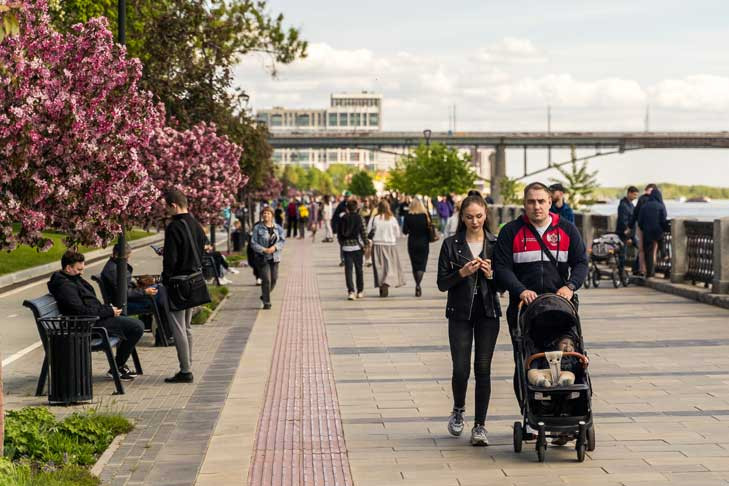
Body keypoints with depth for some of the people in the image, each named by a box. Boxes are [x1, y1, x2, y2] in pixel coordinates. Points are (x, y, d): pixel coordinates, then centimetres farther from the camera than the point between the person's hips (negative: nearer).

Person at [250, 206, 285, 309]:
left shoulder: (278, 228, 4)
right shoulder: (257, 228, -7)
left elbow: (282, 241, 5)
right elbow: (253, 243, -6)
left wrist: (275, 247, -14)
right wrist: (264, 250, -19)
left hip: (275, 257, 4)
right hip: (262, 257, -4)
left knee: (274, 279, 8)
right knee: (266, 280, -9)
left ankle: (264, 296, 33)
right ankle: (266, 302, 1)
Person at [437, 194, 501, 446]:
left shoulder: (495, 244, 5)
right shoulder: (451, 244, 1)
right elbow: (442, 283, -1)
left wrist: (491, 275, -14)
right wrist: (462, 273, -17)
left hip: (488, 313, 1)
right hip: (460, 314, -1)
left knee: (483, 369, -2)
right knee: (461, 369, -5)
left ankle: (480, 426, 5)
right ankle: (458, 410, 25)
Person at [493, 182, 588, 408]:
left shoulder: (567, 230, 9)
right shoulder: (511, 232, 4)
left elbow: (581, 263, 8)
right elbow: (502, 268, -2)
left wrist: (570, 286, -12)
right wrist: (521, 291, -19)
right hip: (523, 306, -1)